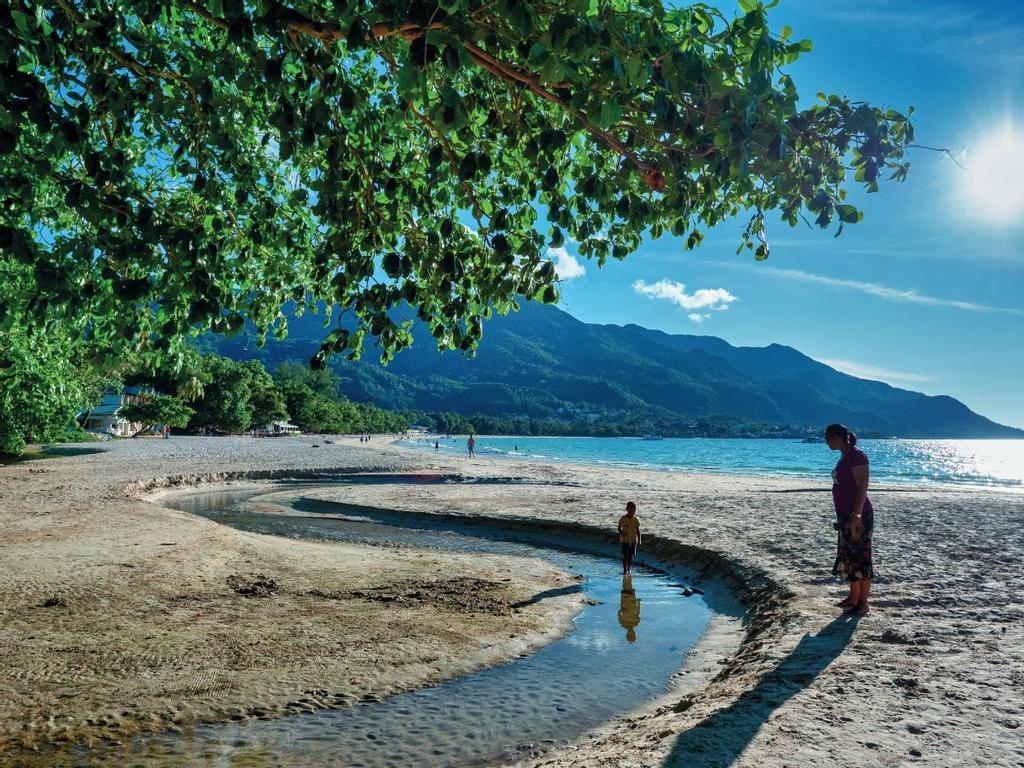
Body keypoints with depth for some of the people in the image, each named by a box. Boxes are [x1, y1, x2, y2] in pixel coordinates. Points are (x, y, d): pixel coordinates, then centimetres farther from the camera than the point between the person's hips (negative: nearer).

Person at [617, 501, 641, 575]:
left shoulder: (636, 519, -1)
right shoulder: (623, 518, -7)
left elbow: (638, 530, 4)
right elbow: (619, 528, 1)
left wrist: (639, 541, 1)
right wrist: (621, 533, -19)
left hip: (633, 540, 2)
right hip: (625, 540, -2)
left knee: (630, 556, 6)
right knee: (625, 555, -2)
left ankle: (629, 569, 15)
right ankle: (624, 570, 3)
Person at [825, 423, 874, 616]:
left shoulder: (856, 455, -16)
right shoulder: (844, 456, 13)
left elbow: (862, 486, -21)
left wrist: (856, 515, -25)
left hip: (859, 516, -10)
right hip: (845, 515, 10)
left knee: (861, 558, -2)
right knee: (848, 557, 15)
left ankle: (863, 602, 5)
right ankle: (853, 597, 24)